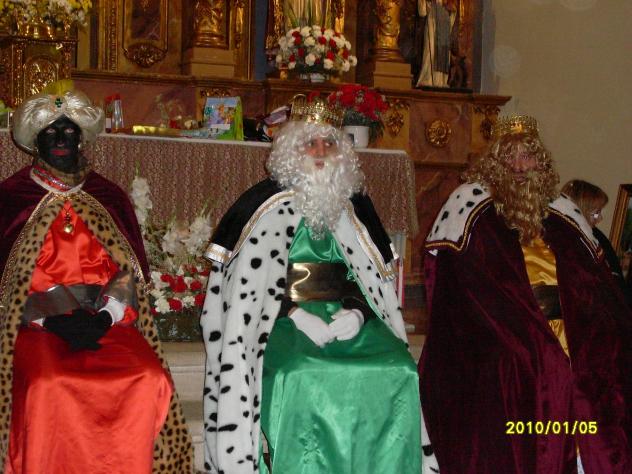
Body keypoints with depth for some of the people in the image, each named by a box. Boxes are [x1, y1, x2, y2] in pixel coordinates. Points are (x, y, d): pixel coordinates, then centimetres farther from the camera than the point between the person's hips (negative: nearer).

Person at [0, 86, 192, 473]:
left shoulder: (108, 198, 16)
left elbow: (129, 270, 12)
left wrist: (105, 316, -7)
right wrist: (50, 319, -12)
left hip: (104, 323, 2)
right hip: (35, 326, -2)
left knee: (151, 379, -27)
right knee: (47, 387, -35)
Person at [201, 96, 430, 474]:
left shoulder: (355, 207, 14)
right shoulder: (266, 204, 2)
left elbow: (375, 279, 14)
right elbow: (247, 284, -4)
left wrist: (354, 313, -7)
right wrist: (297, 316, -16)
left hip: (343, 314, 4)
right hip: (279, 321, -4)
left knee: (398, 371, -23)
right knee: (303, 378, -34)